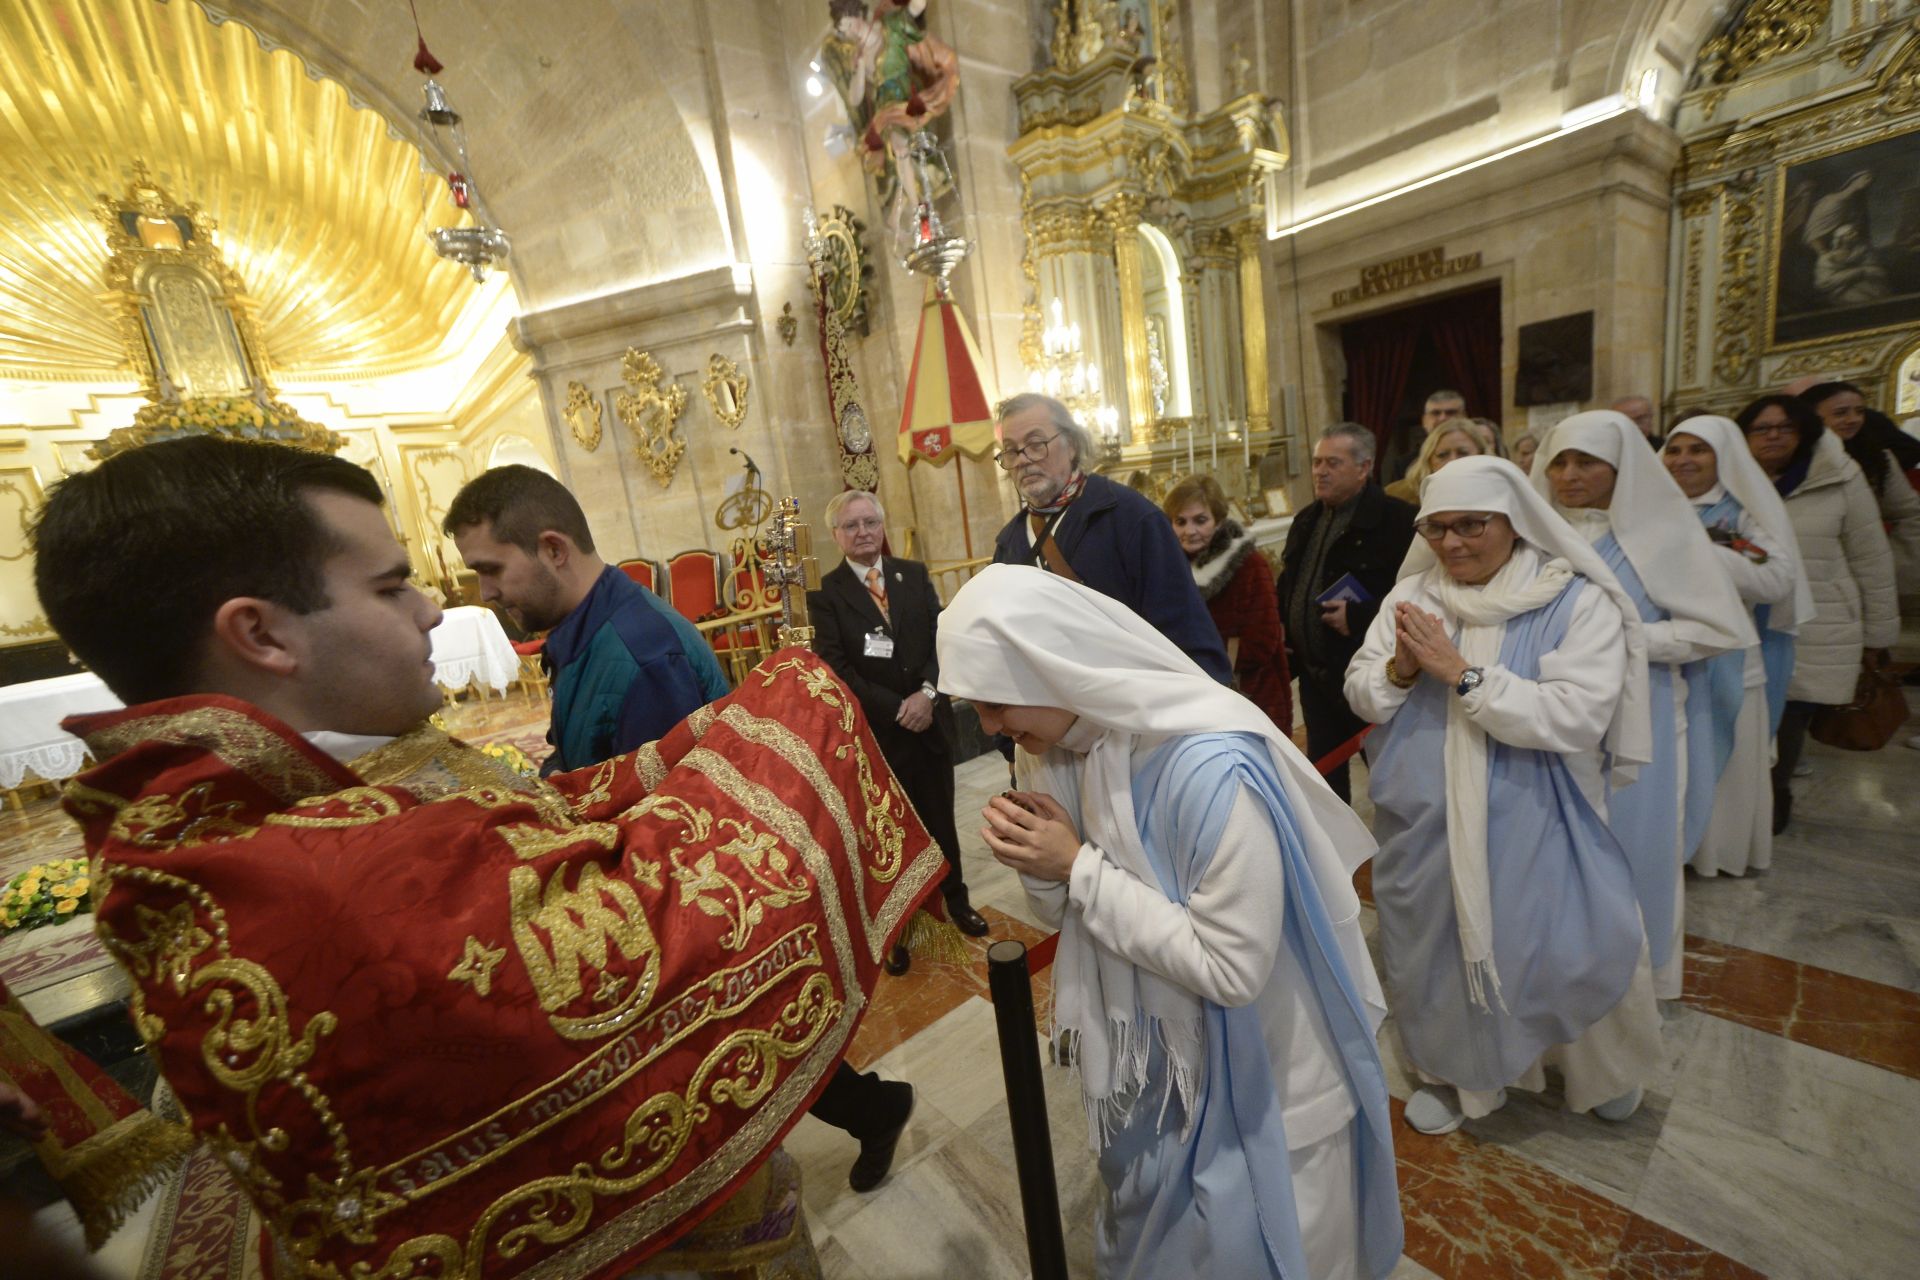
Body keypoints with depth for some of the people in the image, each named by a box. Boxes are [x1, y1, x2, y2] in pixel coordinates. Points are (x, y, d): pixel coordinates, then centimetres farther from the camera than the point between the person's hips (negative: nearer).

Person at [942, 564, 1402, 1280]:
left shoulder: (1213, 766, -33)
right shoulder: (1064, 746, -9)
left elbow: (1231, 967, -29)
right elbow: (1070, 914, 0)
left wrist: (1079, 867, -28)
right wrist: (1037, 861, -22)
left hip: (1253, 1086, -6)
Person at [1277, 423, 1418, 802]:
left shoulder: (1396, 520, -13)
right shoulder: (1306, 519, 12)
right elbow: (1287, 584, 22)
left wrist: (1359, 616, -23)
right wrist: (1281, 629, 9)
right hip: (1316, 673, 8)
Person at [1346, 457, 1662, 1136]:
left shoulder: (1578, 603, -10)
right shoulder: (1411, 595, 0)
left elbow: (1574, 719, -22)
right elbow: (1359, 693, -1)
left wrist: (1461, 672, -24)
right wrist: (1400, 670, -20)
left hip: (1531, 829, -2)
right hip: (1425, 825, 3)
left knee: (1573, 953, 10)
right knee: (1436, 948, 17)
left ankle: (1605, 1068, 47)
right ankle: (1454, 1071, 44)